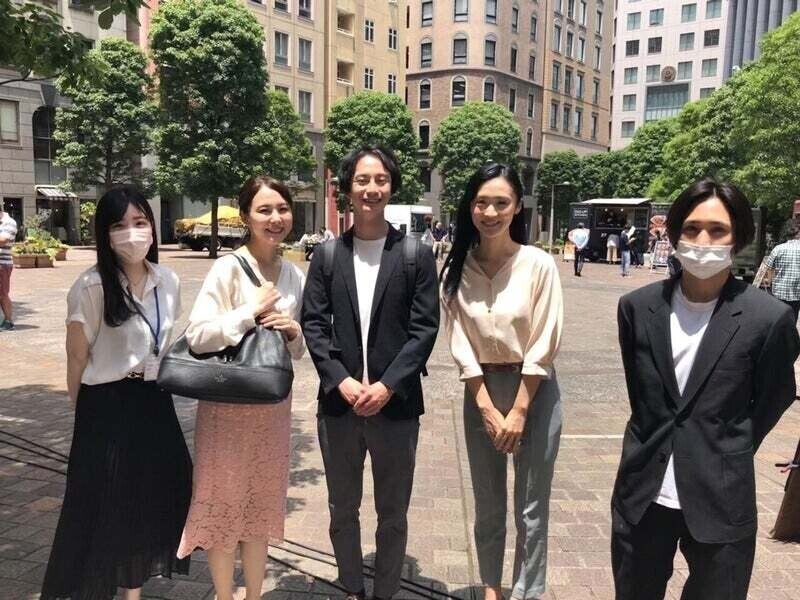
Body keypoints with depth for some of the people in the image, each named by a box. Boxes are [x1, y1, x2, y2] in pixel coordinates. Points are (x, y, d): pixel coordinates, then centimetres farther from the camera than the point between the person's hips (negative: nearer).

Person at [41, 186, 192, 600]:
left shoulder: (168, 281, 0)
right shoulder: (92, 286, -16)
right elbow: (77, 358, -6)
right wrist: (85, 414, 3)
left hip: (155, 403, 6)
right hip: (107, 407, -5)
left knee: (151, 499, 14)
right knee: (104, 505, 6)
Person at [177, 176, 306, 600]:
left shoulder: (295, 275, 4)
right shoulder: (228, 268, -13)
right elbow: (197, 336, -20)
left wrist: (293, 332, -9)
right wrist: (252, 311, -21)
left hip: (273, 405, 5)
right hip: (227, 404, -5)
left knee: (261, 504, 16)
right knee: (223, 503, 9)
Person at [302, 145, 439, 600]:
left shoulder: (417, 254, -2)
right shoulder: (328, 255, 4)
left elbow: (425, 328, -6)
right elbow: (313, 324, 0)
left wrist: (387, 385, -15)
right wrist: (341, 380, -12)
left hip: (396, 405, -2)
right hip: (338, 403, 2)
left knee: (393, 515, 13)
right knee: (343, 511, 18)